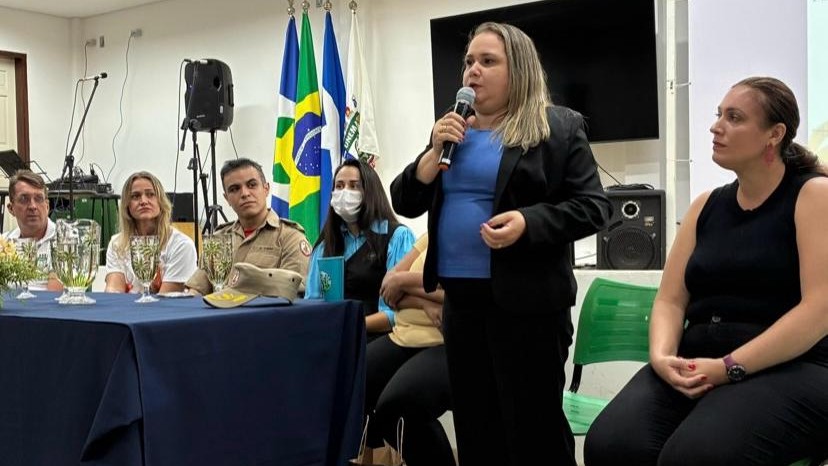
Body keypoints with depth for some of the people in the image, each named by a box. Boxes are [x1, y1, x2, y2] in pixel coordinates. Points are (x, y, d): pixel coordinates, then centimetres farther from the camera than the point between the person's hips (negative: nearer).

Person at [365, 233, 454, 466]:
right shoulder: (430, 237, 16)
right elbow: (388, 287, 10)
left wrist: (404, 280, -7)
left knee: (399, 406, -33)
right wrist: (425, 303, -11)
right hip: (403, 337, 7)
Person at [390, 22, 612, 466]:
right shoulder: (451, 128, 13)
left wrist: (528, 223, -23)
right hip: (460, 299, 6)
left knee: (533, 429, 0)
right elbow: (405, 202, 10)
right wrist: (435, 151, -6)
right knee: (474, 428, 16)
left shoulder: (559, 126, -4)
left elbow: (592, 206, -8)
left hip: (525, 299, -6)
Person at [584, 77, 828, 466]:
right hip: (696, 366, 5)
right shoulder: (706, 205, 16)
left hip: (789, 368, -4)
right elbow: (670, 299, 12)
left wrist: (730, 368, -18)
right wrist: (661, 356, -9)